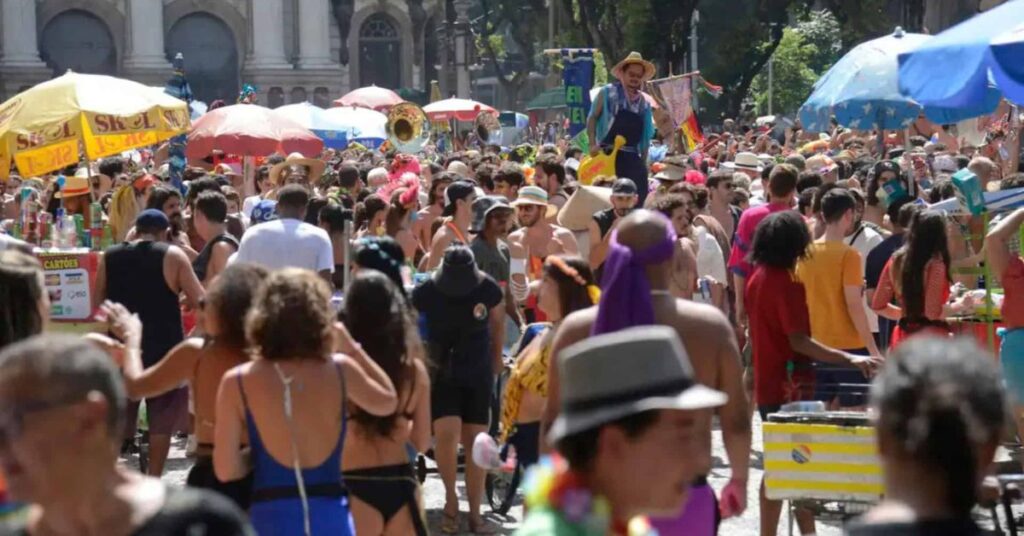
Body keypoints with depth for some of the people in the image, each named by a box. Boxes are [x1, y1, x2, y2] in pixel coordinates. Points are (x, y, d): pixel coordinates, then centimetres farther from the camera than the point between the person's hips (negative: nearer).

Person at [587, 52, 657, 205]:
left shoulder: (643, 103, 14)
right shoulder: (608, 93, 2)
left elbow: (645, 135, 17)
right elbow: (592, 118, 0)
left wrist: (643, 161, 13)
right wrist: (593, 144, -12)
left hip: (632, 156, 4)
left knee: (640, 196, -2)